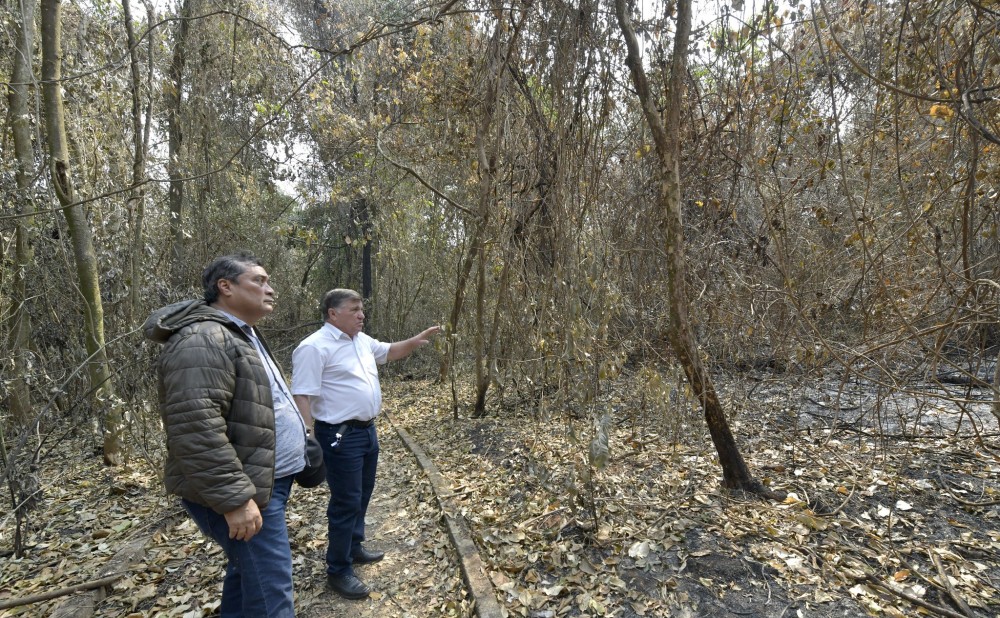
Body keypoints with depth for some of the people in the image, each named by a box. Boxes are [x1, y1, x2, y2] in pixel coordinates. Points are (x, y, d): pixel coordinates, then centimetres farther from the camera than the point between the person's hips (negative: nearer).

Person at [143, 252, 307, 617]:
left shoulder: (240, 336, 15)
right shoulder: (203, 340, -20)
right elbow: (196, 428, -29)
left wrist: (296, 440, 25)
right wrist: (235, 498, -28)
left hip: (264, 481, 11)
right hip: (245, 491, -11)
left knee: (247, 575, 23)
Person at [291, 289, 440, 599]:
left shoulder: (363, 341, 9)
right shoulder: (314, 347, -17)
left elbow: (389, 352, 25)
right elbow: (302, 396, -20)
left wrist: (417, 340, 8)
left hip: (367, 430, 9)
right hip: (341, 436, -9)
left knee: (362, 496, 21)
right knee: (346, 503, 0)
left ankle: (354, 547, 40)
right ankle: (338, 571, 16)